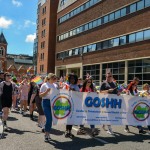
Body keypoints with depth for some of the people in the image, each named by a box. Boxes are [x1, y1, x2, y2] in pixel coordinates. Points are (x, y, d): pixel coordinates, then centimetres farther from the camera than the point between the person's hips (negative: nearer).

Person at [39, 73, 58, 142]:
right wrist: (46, 91, -17)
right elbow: (40, 95, -4)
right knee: (49, 118, -12)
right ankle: (46, 134, 0)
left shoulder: (55, 85, 12)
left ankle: (47, 133, 21)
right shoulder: (44, 85, -2)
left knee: (51, 119, 8)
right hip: (46, 102, -5)